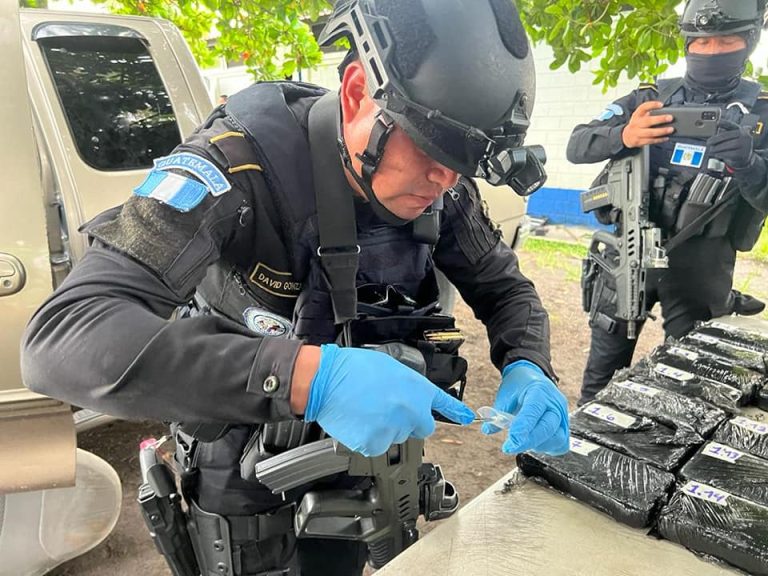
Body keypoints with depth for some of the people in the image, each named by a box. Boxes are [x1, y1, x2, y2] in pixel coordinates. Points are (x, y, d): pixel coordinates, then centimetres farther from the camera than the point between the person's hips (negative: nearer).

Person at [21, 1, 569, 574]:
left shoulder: (441, 190, -15)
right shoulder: (244, 161, -32)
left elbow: (505, 288, -1)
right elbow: (63, 337, -42)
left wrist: (528, 370, -24)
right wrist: (307, 376, -52)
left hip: (359, 450, 5)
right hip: (248, 474, -4)